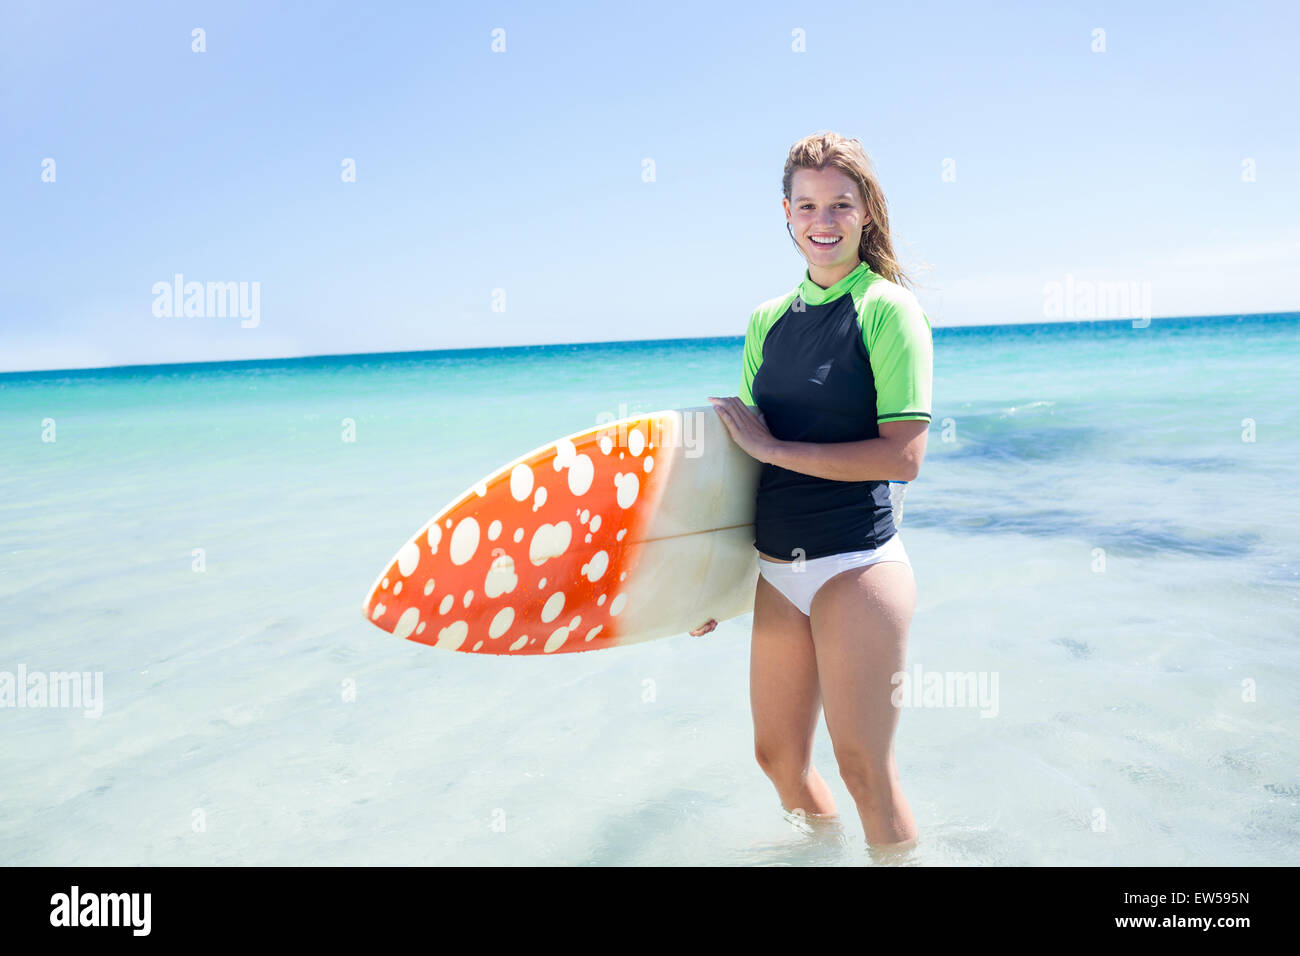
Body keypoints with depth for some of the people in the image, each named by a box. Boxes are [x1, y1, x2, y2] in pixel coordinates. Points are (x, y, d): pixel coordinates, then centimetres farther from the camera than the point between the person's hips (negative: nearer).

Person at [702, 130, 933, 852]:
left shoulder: (888, 308, -7)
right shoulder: (769, 320, 9)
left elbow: (904, 456, -16)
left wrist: (774, 446, -14)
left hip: (857, 567, -6)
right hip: (775, 570, 6)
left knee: (863, 769, 2)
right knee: (778, 758, 16)